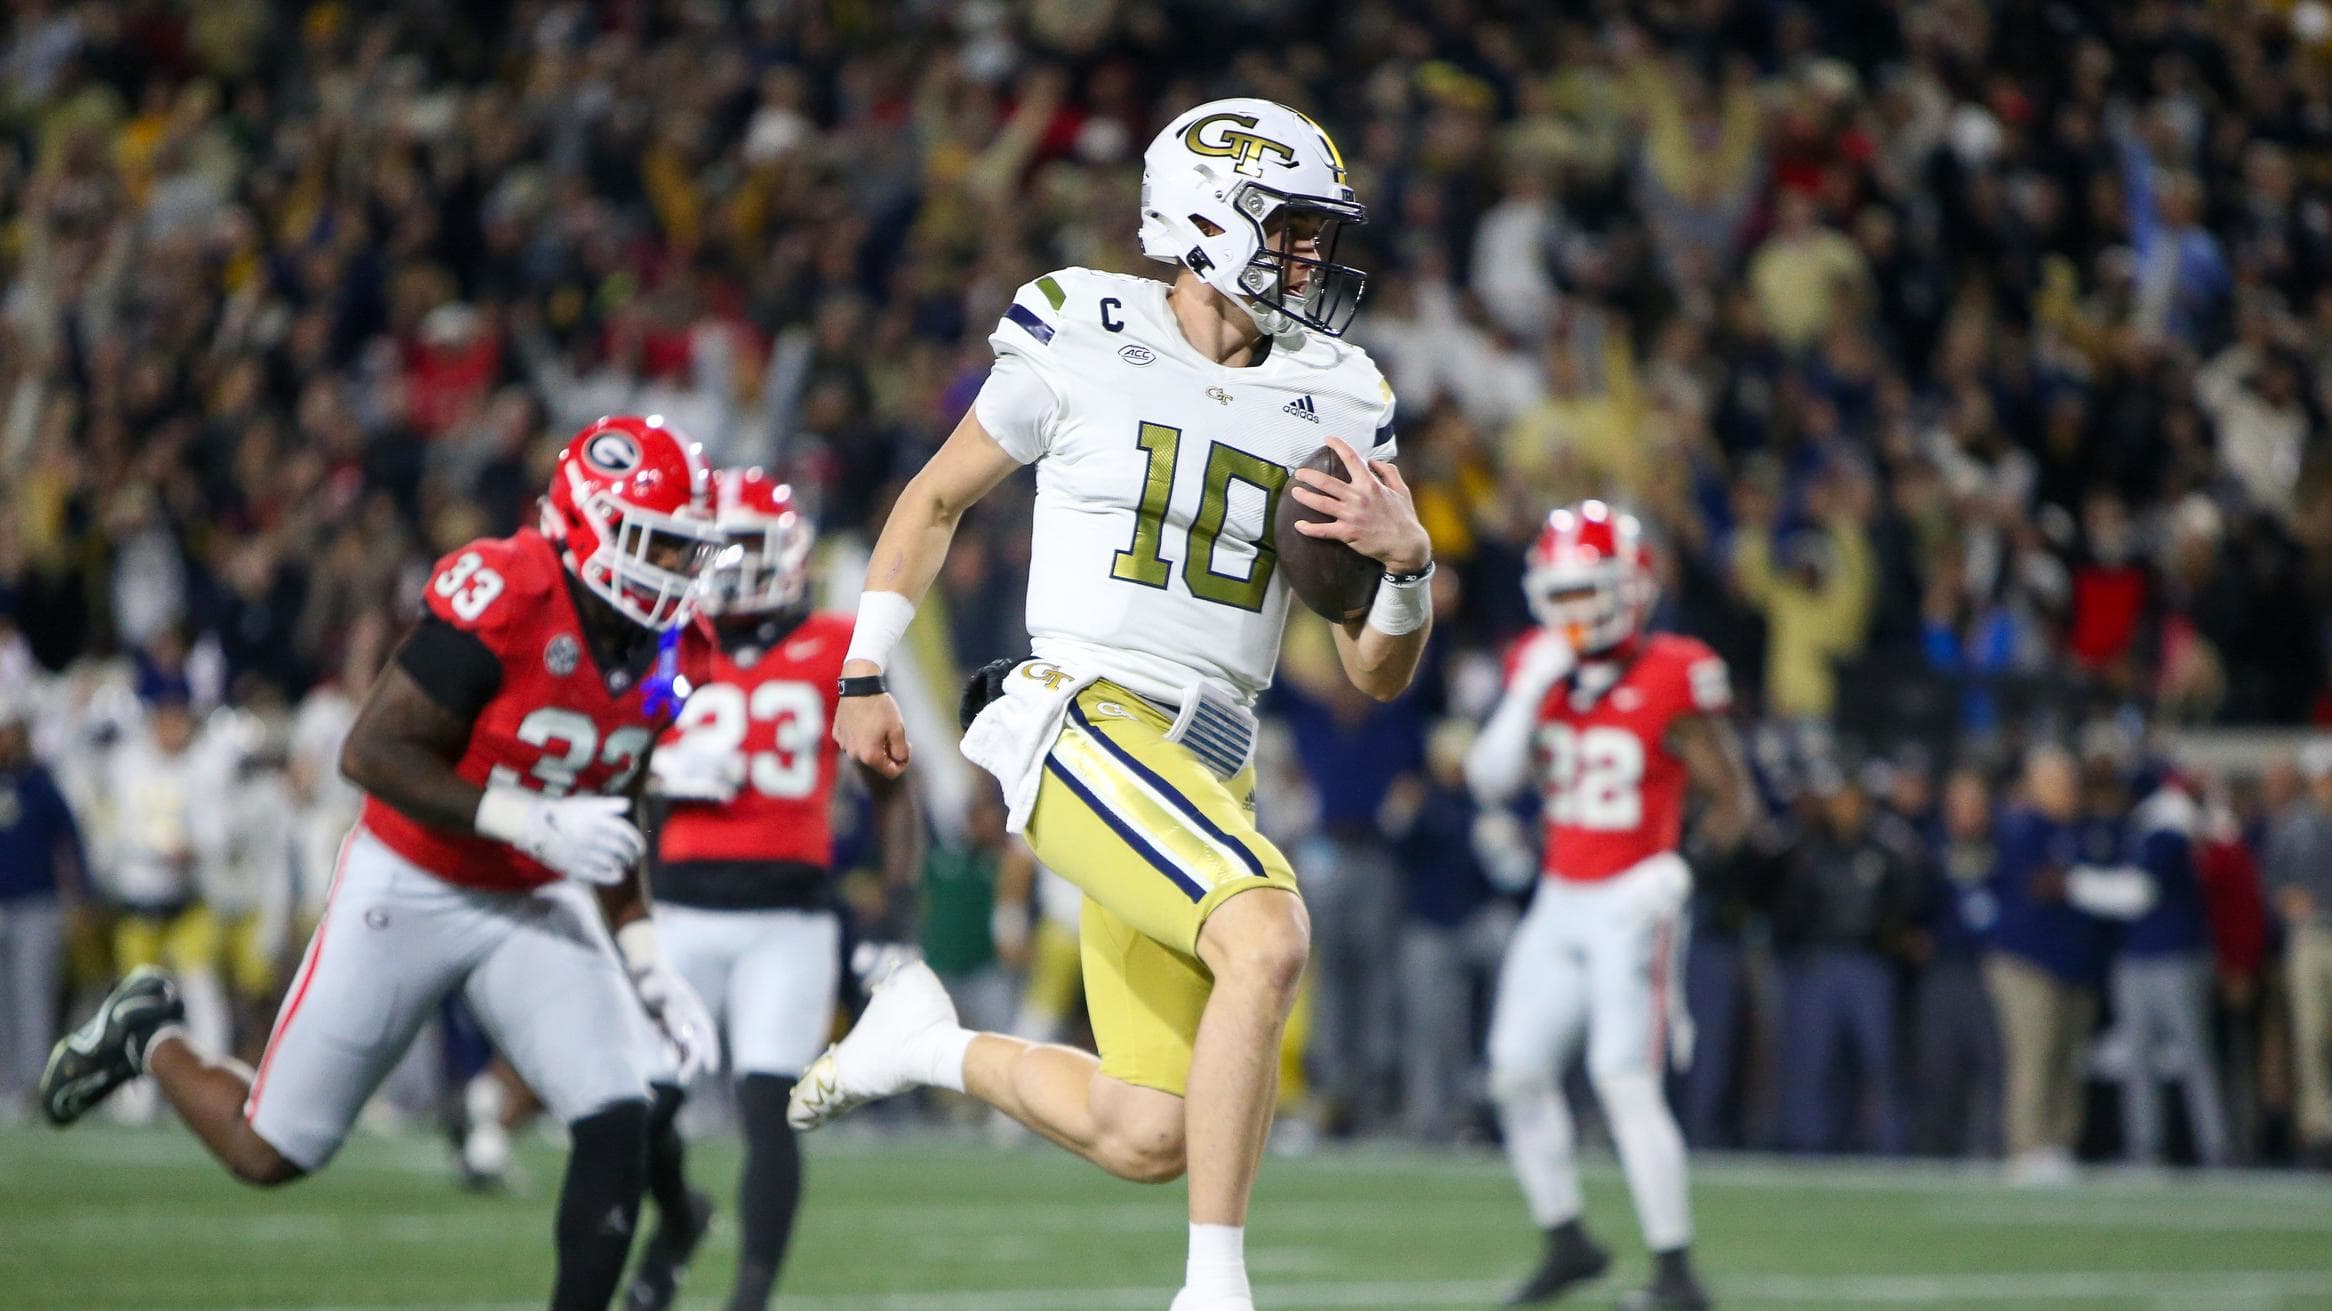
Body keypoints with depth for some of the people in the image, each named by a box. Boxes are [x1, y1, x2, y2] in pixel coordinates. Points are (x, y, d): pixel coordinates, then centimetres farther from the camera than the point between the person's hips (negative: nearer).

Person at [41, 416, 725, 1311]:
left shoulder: (669, 655, -3)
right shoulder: (503, 599, -26)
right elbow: (370, 753, -26)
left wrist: (648, 967, 3)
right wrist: (529, 821, -31)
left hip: (537, 905, 6)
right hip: (411, 891, -5)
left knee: (618, 1126, -15)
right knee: (268, 1153, 4)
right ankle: (147, 1036, 35)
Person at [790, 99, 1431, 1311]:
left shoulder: (1330, 406, 9)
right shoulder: (1082, 346, -2)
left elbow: (1376, 675, 11)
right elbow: (937, 498, 14)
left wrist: (1407, 563, -9)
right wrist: (862, 678, 12)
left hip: (1207, 768, 6)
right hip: (1080, 722, -6)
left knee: (1151, 1143, 4)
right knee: (1268, 936, -31)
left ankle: (926, 1043, 31)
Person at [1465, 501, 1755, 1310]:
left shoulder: (1674, 680, -11)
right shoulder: (1540, 670, 5)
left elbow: (1734, 803, -6)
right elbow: (1490, 783, 2)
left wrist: (1668, 871, -18)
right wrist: (1527, 696, -10)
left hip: (1632, 908, -6)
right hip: (1560, 905, 6)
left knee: (1626, 1082, -14)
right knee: (1519, 1072, 5)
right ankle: (1567, 1243, 20)